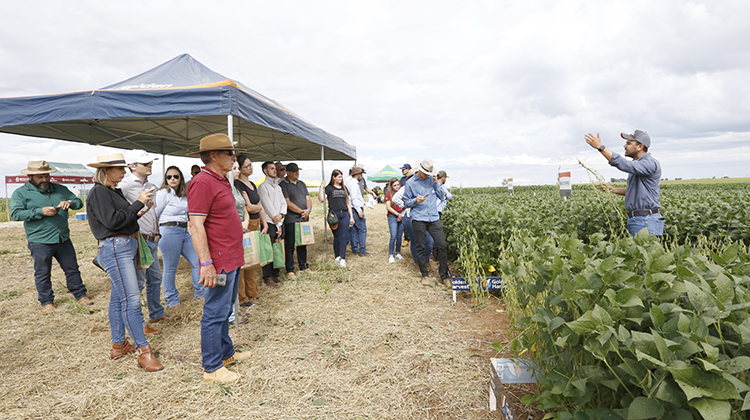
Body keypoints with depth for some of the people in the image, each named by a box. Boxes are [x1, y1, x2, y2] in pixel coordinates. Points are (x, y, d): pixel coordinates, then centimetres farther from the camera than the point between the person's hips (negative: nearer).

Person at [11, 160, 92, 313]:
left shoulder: (60, 189, 12)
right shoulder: (21, 193, 1)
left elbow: (79, 202, 13)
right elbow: (16, 213, -10)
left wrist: (70, 202, -10)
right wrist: (41, 211, -20)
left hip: (63, 239, 4)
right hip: (39, 242, -3)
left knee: (72, 268, 11)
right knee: (43, 273, 7)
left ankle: (80, 295, 23)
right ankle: (46, 301, 21)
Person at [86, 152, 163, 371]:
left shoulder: (114, 191, 16)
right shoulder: (98, 192, -11)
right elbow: (112, 221, -20)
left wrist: (138, 213, 6)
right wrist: (138, 203, -17)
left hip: (127, 246, 10)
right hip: (115, 248, -10)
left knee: (119, 297, 15)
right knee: (132, 299, -11)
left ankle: (118, 345, 25)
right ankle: (143, 351, -7)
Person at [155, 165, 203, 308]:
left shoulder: (184, 194, 14)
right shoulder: (163, 193, -6)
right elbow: (154, 216, -5)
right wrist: (156, 234, -1)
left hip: (185, 232, 7)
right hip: (169, 232, -7)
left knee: (197, 262, 6)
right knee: (170, 268, 0)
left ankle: (199, 292, 19)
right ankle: (172, 300, 14)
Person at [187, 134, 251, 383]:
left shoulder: (222, 181, 14)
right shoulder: (202, 182, -16)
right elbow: (196, 225, -22)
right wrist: (206, 263, -25)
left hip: (232, 259, 10)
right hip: (219, 263, -10)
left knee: (225, 311, 20)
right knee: (215, 314, 0)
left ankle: (226, 353, 34)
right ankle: (212, 368, 12)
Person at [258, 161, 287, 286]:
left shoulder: (278, 187, 18)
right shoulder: (263, 187, -5)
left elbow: (283, 203, 12)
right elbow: (268, 206, -11)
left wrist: (281, 215, -10)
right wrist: (277, 224, -11)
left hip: (280, 222, 7)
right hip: (270, 223, -7)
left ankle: (275, 274, 20)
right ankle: (267, 277, 5)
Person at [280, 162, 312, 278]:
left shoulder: (302, 184, 16)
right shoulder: (283, 185, -6)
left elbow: (308, 198, 11)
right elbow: (288, 203, -13)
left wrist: (308, 210, -9)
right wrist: (301, 211, -13)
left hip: (304, 218, 7)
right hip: (291, 220, -6)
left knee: (303, 244, 13)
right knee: (290, 246, -2)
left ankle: (303, 267, 24)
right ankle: (290, 270, 6)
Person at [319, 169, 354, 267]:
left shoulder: (344, 188, 16)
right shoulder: (329, 188, 3)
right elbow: (321, 199, -10)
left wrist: (351, 216, 16)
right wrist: (322, 187, -15)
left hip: (344, 214, 3)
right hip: (334, 214, -3)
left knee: (344, 236, -5)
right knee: (337, 236, 4)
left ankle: (342, 259, -7)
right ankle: (337, 256, 17)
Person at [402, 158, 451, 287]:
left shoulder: (432, 179, 10)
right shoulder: (411, 183, 1)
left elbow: (442, 195, 12)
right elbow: (406, 202, 4)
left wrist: (436, 183, -1)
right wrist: (416, 201, -15)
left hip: (434, 218, 2)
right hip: (419, 219, -2)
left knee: (442, 245, -2)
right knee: (420, 247, 4)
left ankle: (444, 276, 9)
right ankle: (424, 275, 19)